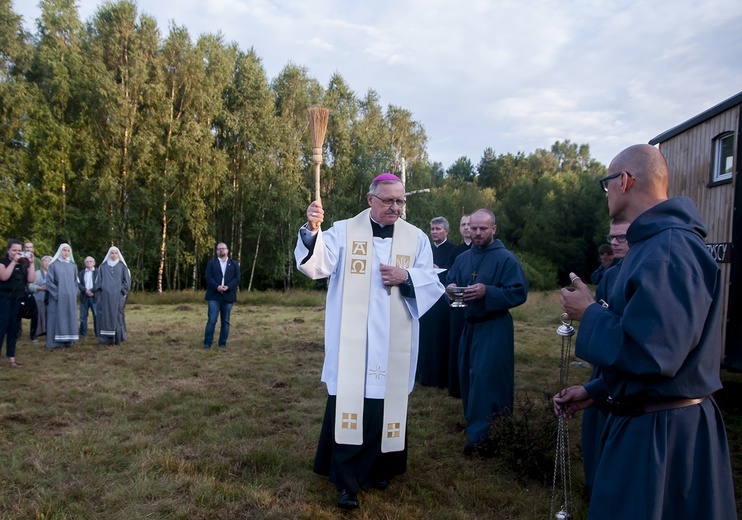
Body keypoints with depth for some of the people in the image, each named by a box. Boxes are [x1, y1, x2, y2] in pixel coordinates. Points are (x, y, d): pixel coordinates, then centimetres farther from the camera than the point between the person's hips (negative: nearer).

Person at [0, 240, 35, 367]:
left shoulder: (24, 264, 9)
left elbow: (31, 279, -3)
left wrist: (31, 263, -8)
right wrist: (13, 262, -19)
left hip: (18, 300, 4)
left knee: (14, 329, 7)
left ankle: (11, 357, 11)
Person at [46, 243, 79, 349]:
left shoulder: (73, 266, 12)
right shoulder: (53, 264, -1)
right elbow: (49, 281, -5)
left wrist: (74, 295, 3)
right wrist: (57, 294, -12)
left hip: (70, 298, 4)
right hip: (57, 298, -4)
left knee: (70, 318, 4)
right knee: (57, 318, -3)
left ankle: (68, 341, 10)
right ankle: (56, 342, 1)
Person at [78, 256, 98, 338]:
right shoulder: (81, 273, 15)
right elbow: (78, 284, 3)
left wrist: (92, 291, -15)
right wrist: (85, 290, -15)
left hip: (95, 296, -3)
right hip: (84, 297, 3)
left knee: (97, 315, -7)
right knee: (83, 315, 5)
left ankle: (98, 332, -2)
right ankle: (83, 333, 13)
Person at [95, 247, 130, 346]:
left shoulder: (122, 266, 6)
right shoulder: (103, 266, 9)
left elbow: (127, 280, 4)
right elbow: (98, 280, 9)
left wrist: (122, 291, -5)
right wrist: (99, 294, 0)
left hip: (117, 296, -1)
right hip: (105, 296, 1)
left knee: (117, 316, -2)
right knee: (105, 316, 0)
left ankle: (117, 338, 4)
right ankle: (106, 339, 3)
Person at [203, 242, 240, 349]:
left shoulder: (234, 264, 14)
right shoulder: (211, 263, 11)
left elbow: (237, 278, 2)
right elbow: (208, 277, -1)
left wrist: (228, 287, -14)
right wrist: (217, 287, -17)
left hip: (228, 296, 2)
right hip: (214, 296, -1)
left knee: (225, 321, 4)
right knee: (212, 320, -8)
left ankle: (223, 343, 10)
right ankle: (207, 343, -3)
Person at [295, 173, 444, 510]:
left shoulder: (416, 238, 6)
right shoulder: (343, 231, -1)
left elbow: (433, 286, 5)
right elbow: (318, 265, -16)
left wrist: (406, 277, -15)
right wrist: (312, 231, -35)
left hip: (394, 344, 3)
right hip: (351, 342, -2)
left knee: (387, 404, 12)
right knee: (348, 404, 0)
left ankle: (378, 468, 34)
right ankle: (347, 480, 14)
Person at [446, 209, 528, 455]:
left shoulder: (506, 259, -9)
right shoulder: (462, 259, 10)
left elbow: (519, 293, -15)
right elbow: (450, 283, 17)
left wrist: (487, 292, -26)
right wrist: (451, 289, -8)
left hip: (495, 328, -6)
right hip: (469, 325, 6)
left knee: (484, 377, -9)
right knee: (468, 376, 12)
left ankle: (478, 435, -2)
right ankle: (475, 422, 31)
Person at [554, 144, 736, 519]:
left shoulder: (668, 251, -24)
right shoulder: (654, 243, 11)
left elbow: (650, 354, -31)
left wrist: (589, 315, -15)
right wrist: (594, 391, 15)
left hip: (662, 436, -10)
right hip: (643, 421, 10)